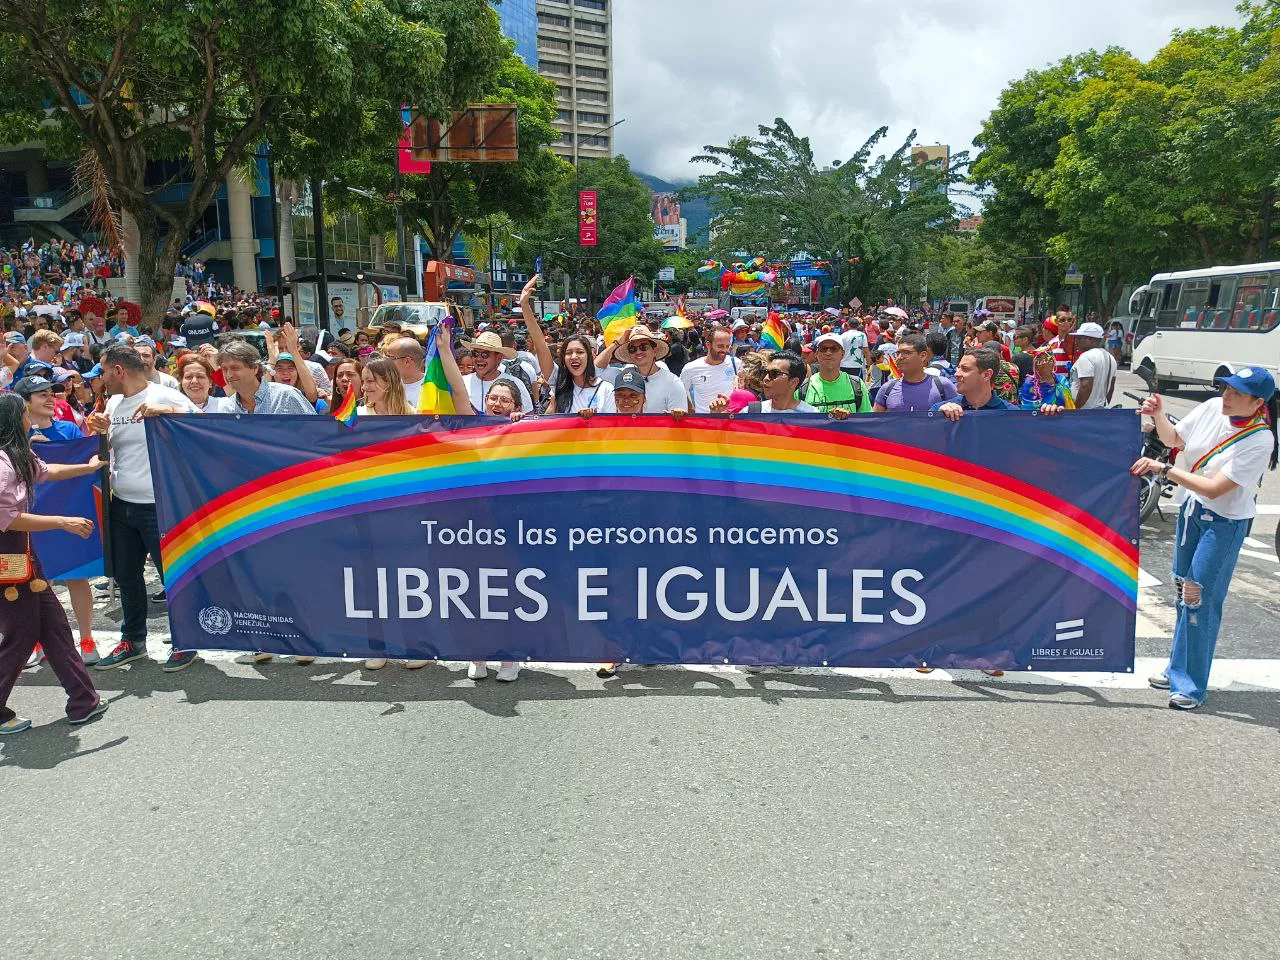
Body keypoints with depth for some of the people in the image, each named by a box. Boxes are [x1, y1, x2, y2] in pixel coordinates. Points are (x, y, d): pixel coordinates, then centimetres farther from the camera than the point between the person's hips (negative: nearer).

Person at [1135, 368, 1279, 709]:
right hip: (1192, 509, 7)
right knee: (1182, 591, 16)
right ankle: (1178, 668, 32)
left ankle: (1192, 685, 8)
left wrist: (1163, 468, -29)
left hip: (1225, 523, -7)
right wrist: (1158, 414, -11)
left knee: (1199, 599, -6)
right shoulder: (1213, 408, -7)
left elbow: (1214, 489, -26)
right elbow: (1173, 439, 8)